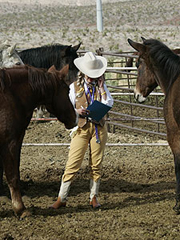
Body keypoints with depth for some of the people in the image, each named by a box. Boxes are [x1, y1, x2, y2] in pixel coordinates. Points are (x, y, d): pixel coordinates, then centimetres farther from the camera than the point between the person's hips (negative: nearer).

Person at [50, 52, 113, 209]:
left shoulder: (102, 86, 8)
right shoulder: (75, 87, 6)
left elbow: (109, 105, -1)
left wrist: (101, 88, -7)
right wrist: (77, 111, -15)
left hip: (99, 127, 1)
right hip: (81, 127, -1)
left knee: (96, 165, 5)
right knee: (72, 164, -7)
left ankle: (94, 197, 16)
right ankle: (62, 198, -3)